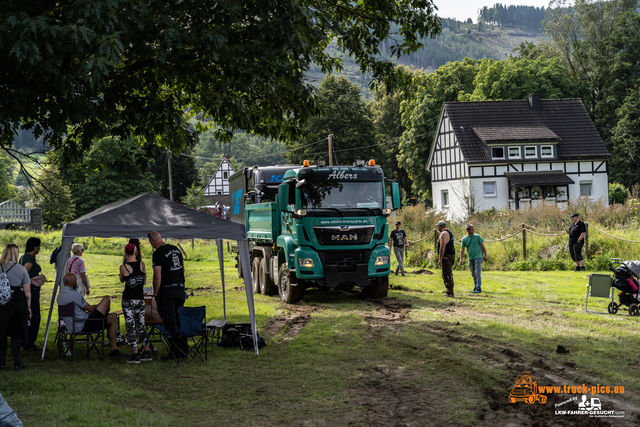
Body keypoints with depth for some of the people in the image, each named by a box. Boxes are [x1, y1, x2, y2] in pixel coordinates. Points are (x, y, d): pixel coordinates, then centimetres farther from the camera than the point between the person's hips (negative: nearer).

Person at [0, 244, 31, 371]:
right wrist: (28, 307, 7)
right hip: (18, 304, -1)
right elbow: (27, 291, -2)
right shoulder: (21, 269, -4)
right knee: (16, 334, 6)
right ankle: (17, 363, 7)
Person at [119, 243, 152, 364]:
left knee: (130, 327, 0)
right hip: (140, 298, 4)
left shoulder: (124, 267, -11)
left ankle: (135, 355, -4)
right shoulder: (142, 264, -1)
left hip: (128, 299, -4)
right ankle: (147, 353, 15)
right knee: (141, 325, 13)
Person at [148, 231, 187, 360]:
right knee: (179, 320, 13)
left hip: (167, 290, -7)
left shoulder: (158, 253, -13)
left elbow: (157, 276, -16)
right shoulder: (176, 249, 10)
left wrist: (155, 293, -7)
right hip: (180, 288, 7)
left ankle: (175, 352, -2)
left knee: (169, 322, -2)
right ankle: (183, 350, 16)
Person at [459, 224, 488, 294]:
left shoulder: (477, 237, -1)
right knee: (473, 275, 9)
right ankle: (475, 288, 16)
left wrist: (485, 256, -1)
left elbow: (483, 246, 3)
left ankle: (478, 288, -10)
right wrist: (461, 259, -3)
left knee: (477, 273, -11)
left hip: (478, 257, -4)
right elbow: (462, 249, 6)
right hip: (471, 259, 4)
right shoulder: (464, 239, 6)